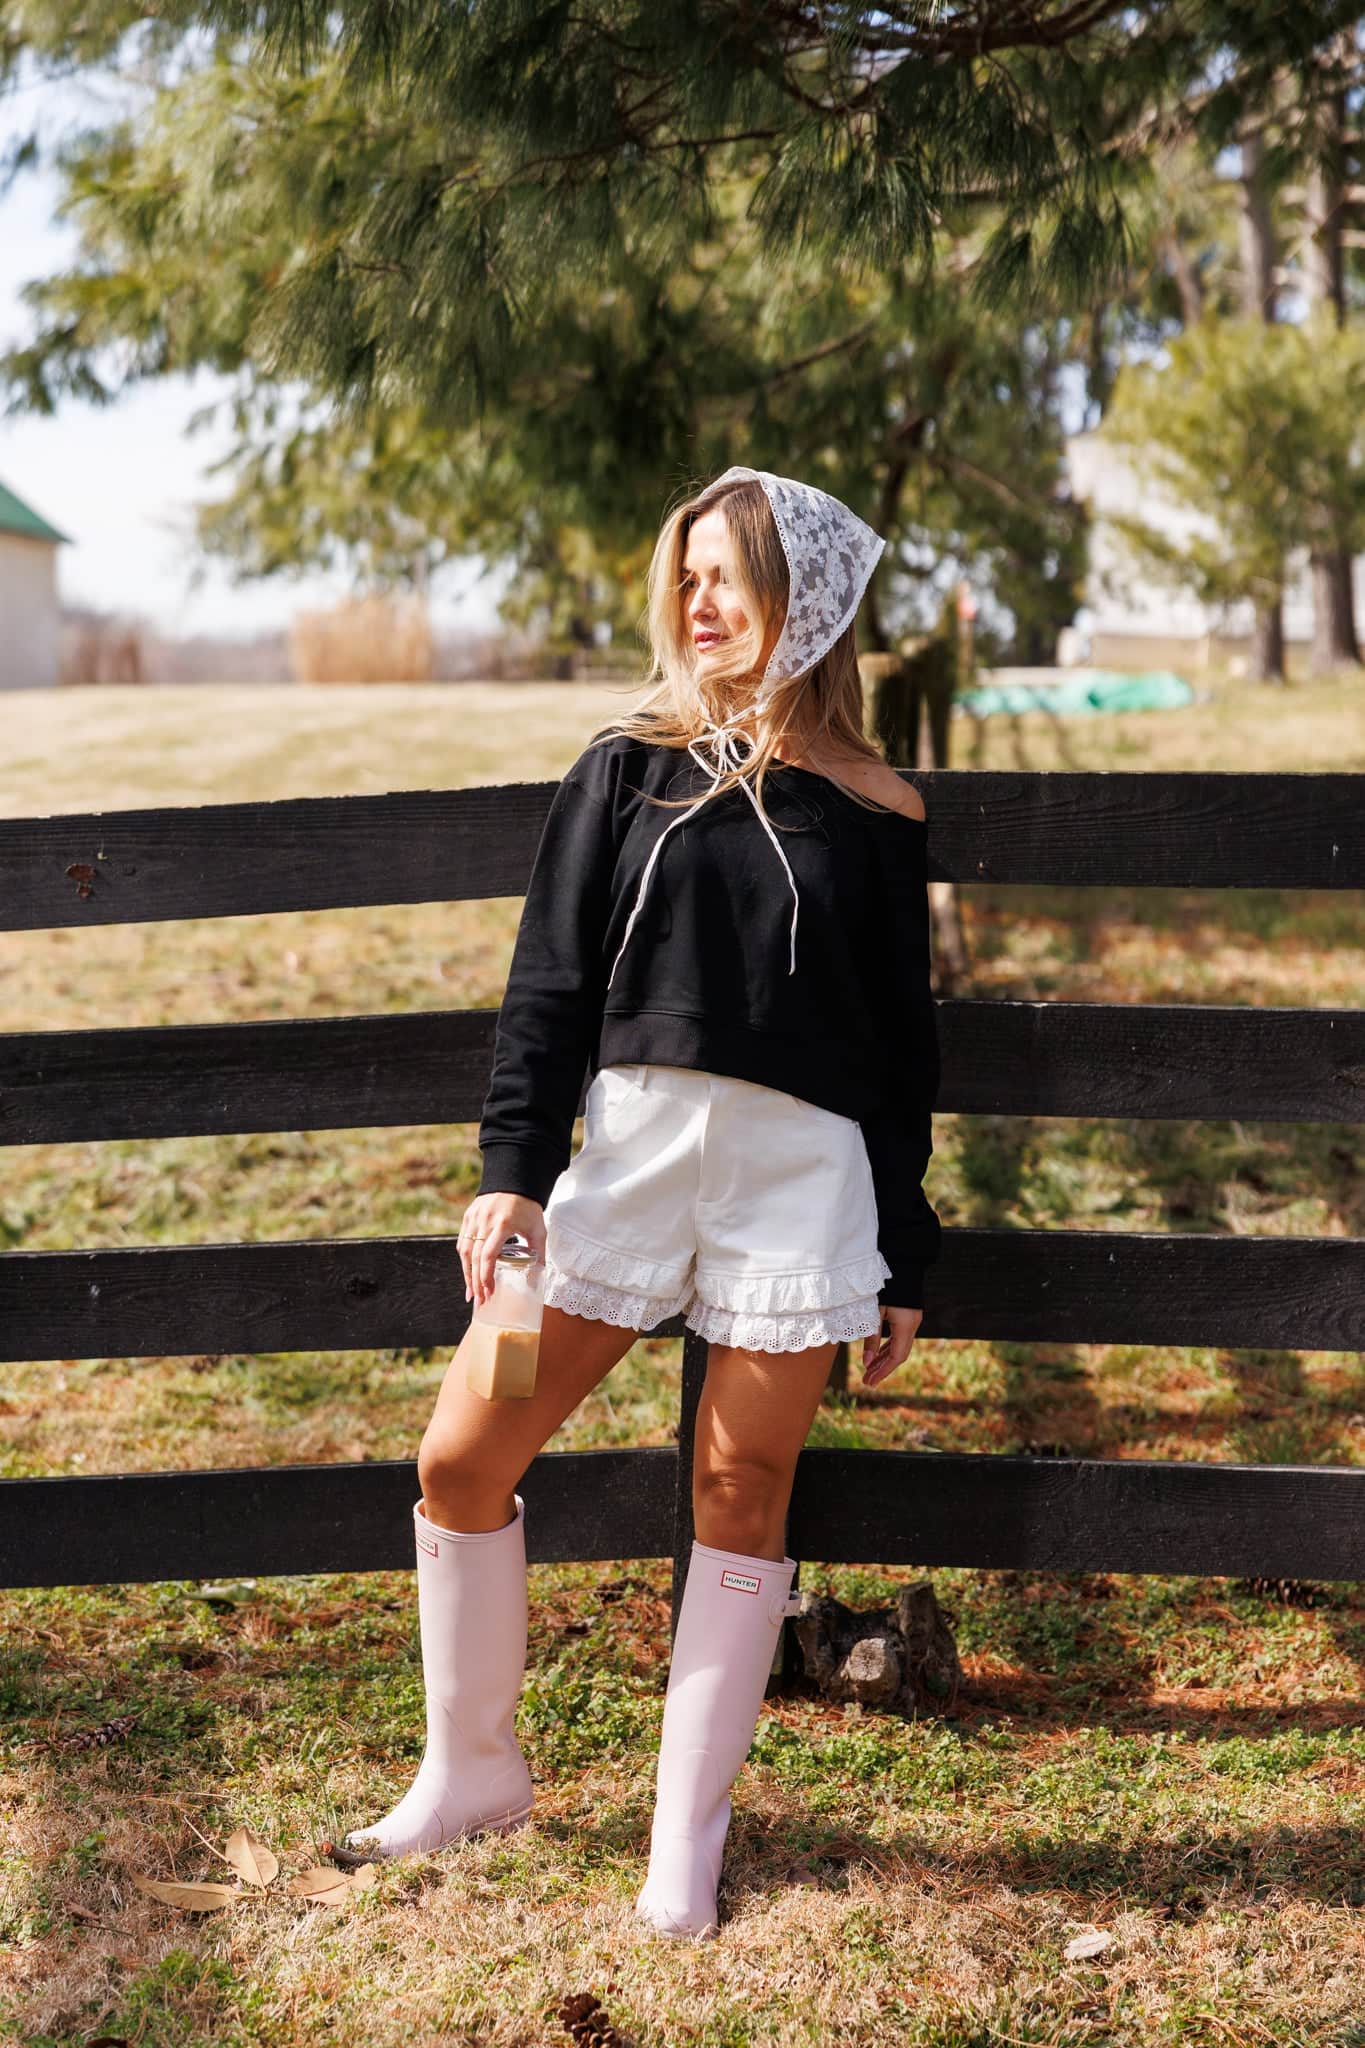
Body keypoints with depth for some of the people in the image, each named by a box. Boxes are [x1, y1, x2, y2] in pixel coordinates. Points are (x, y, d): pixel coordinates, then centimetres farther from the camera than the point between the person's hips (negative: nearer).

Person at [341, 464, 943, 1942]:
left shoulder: (871, 819, 5)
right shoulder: (628, 771, 7)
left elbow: (904, 1053, 9)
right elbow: (550, 985, 4)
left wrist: (904, 1269, 9)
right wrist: (514, 1168, -9)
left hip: (803, 1169, -1)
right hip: (628, 1143, 2)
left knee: (743, 1490, 3)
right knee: (462, 1459, -1)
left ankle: (687, 1838, 19)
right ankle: (473, 1770, 21)